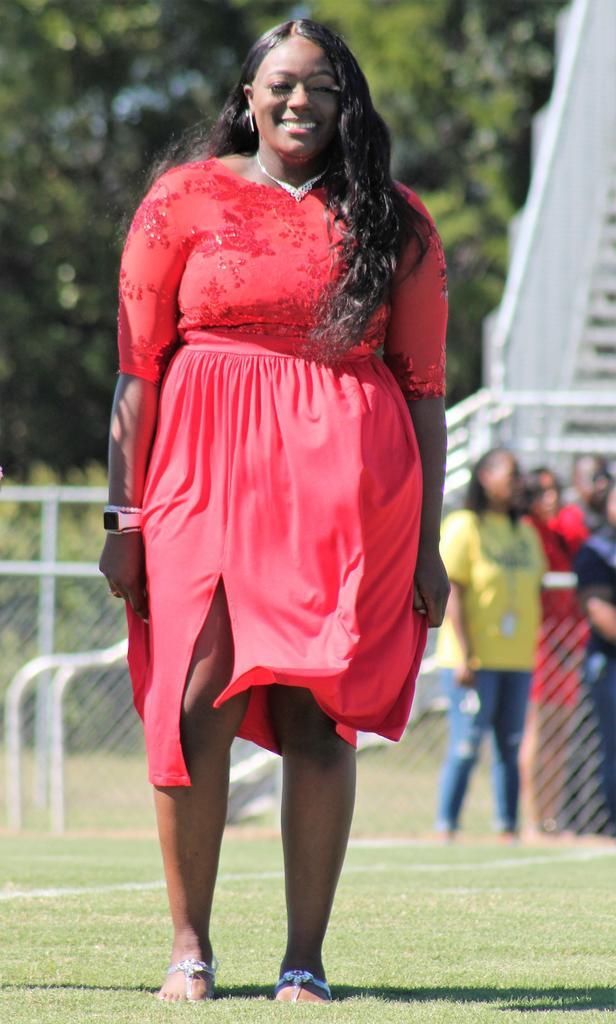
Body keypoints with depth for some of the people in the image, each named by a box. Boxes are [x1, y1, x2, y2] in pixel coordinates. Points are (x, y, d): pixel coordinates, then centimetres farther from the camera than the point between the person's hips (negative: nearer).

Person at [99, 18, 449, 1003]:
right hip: (207, 474, 0)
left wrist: (428, 543, 6)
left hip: (351, 494, 0)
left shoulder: (396, 222, 11)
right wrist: (125, 517, 0)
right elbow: (138, 368, 6)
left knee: (317, 716, -4)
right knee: (199, 706, -6)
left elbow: (425, 388, 11)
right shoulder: (185, 200, 8)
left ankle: (306, 960, -1)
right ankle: (190, 948, 4)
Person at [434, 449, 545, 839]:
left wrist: (534, 652, 11)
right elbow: (452, 594, -10)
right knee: (466, 746, -8)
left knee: (510, 748, 7)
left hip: (517, 660, 6)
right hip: (474, 659, -6)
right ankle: (447, 828, -3)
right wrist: (464, 657, -16)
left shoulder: (526, 533, 15)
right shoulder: (465, 527, -5)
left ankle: (508, 829, 11)